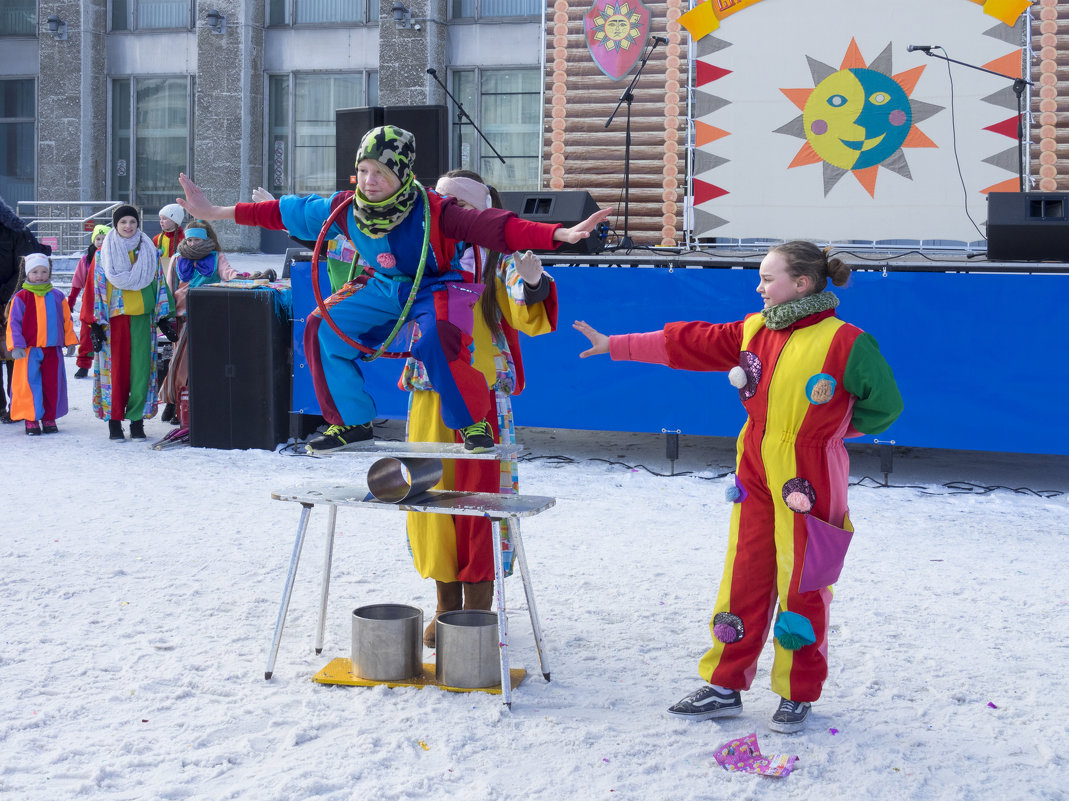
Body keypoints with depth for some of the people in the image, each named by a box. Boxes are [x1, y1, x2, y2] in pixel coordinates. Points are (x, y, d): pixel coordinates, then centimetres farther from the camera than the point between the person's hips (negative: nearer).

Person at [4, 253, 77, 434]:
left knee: (52, 384, 6)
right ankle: (31, 419, 7)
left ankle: (49, 418, 16)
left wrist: (70, 341, 10)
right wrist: (16, 346, -11)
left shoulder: (57, 296, 8)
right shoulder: (21, 298, -2)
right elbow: (14, 322, -4)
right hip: (29, 350, -3)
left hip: (53, 349, 3)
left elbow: (67, 320, 14)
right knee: (30, 384, -2)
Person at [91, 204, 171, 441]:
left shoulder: (150, 251, 10)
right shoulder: (103, 254, 6)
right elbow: (96, 288, 5)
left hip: (142, 316, 1)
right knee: (116, 366, -2)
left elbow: (159, 283, 11)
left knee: (140, 366, -3)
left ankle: (137, 418, 4)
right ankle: (114, 420, 5)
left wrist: (163, 315, 5)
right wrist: (95, 323, -2)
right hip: (114, 317, -1)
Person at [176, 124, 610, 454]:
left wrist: (559, 234, -51)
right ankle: (352, 421, 8)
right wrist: (216, 213, 0)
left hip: (433, 289, -6)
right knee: (324, 329, -8)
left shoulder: (433, 211, -28)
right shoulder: (346, 209, -12)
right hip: (383, 289, 6)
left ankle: (474, 422, -14)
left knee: (435, 341, -36)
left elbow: (496, 227, -37)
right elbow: (286, 212, -1)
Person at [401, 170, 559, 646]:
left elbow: (530, 320, -16)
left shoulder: (497, 260, -3)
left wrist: (533, 284, -36)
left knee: (478, 497, -3)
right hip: (430, 396, 5)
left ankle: (478, 609, 6)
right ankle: (447, 606, 19)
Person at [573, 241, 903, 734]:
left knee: (801, 589, 4)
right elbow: (688, 342, 10)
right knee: (743, 583, 10)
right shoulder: (753, 332, 7)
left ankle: (797, 696, 19)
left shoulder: (843, 341, -11)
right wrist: (614, 346, 10)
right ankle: (725, 686, 20)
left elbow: (884, 406, -2)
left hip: (809, 485, -5)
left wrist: (831, 430, 2)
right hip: (755, 479, 5)